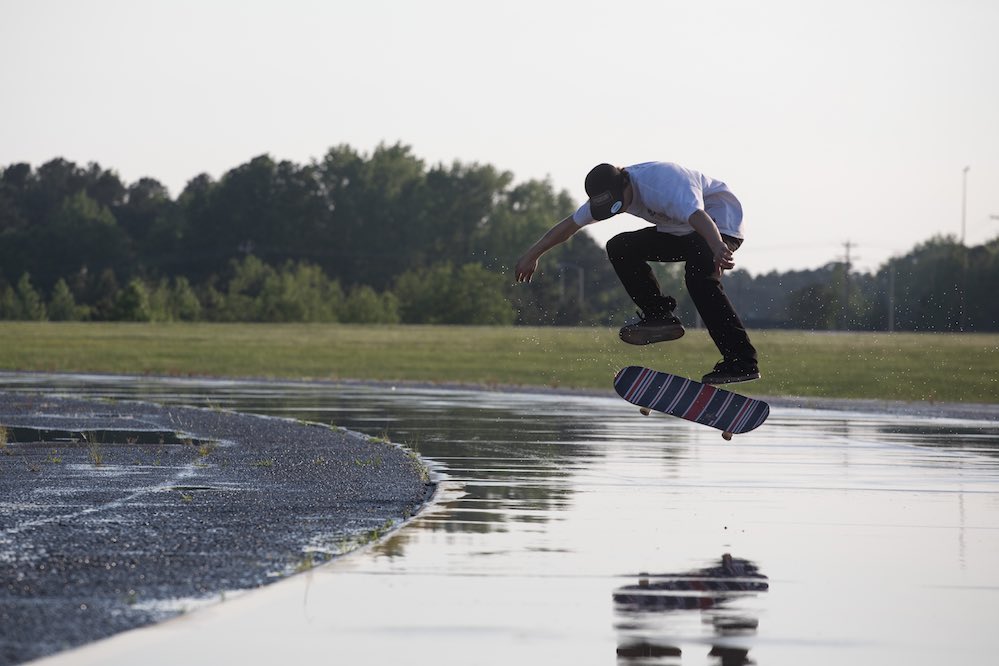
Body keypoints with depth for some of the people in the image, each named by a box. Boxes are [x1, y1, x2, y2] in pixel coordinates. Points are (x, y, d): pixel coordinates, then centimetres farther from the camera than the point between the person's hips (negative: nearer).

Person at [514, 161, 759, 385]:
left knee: (699, 274, -33)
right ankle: (659, 315, -3)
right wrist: (532, 255, 9)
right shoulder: (608, 194, -8)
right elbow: (570, 225, 5)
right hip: (679, 232, 8)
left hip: (722, 222, -8)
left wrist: (718, 250, -69)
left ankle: (743, 362, -34)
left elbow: (698, 217, -51)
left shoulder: (662, 185, -35)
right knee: (619, 248, -3)